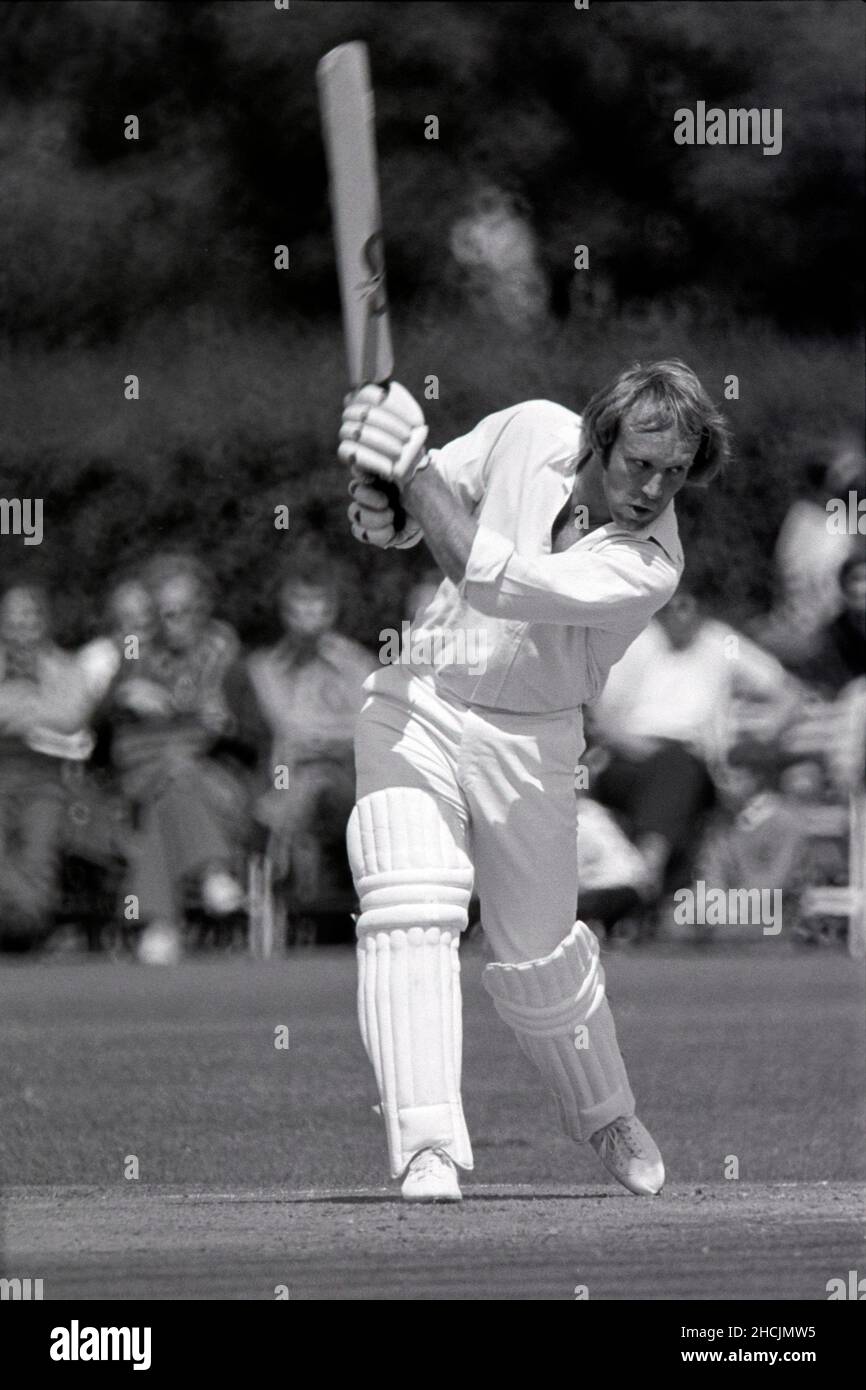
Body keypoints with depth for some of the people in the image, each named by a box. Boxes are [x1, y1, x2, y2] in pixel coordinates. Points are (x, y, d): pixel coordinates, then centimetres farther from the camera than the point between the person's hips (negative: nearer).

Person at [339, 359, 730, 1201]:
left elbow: (487, 577, -33)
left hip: (526, 742, -2)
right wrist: (377, 509, -21)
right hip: (414, 703, 2)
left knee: (535, 954, 8)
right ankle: (426, 1145, -19)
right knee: (409, 915, -15)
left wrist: (409, 460, -31)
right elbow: (417, 512, 3)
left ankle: (603, 1115, 36)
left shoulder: (649, 564, -23)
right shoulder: (530, 434, -12)